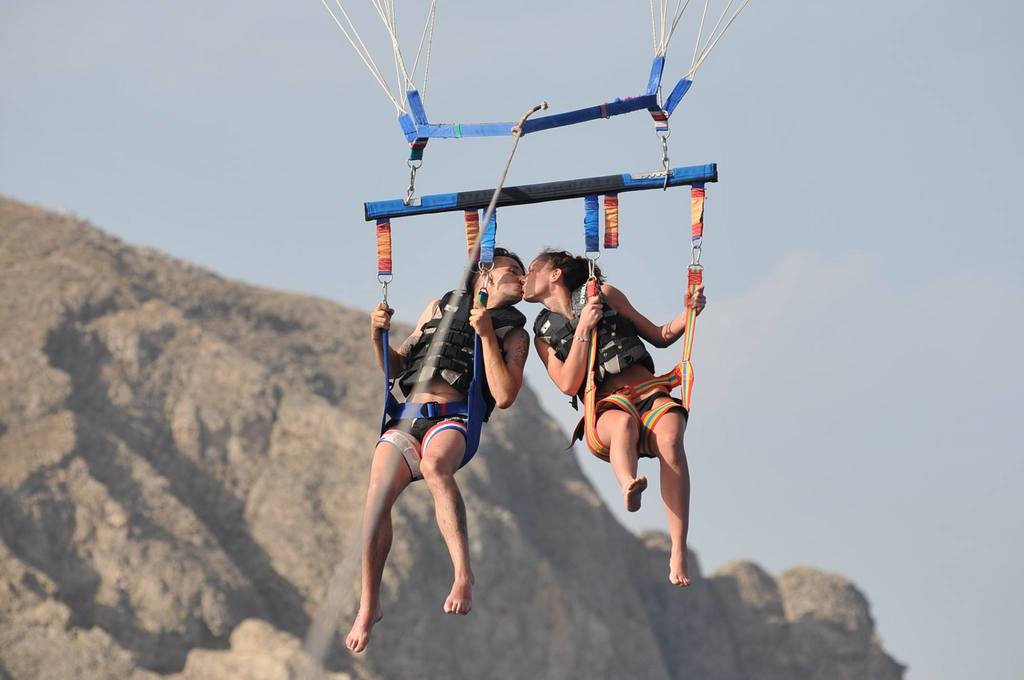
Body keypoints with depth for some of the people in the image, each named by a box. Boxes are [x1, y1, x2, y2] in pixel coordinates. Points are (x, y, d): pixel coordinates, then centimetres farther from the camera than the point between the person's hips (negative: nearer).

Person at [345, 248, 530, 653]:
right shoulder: (439, 308, 26)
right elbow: (396, 368, 29)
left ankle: (463, 576, -45)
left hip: (454, 421, -3)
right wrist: (378, 336, 10)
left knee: (435, 464, -39)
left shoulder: (514, 333, 18)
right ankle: (368, 606, -17)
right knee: (378, 491, -25)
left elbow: (504, 396, 1)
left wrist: (487, 335, -3)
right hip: (406, 420, 3)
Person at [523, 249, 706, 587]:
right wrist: (583, 328, -5)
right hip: (609, 407, 0)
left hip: (652, 392, 0)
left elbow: (659, 336, 22)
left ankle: (678, 556, -43)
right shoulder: (544, 334, 20)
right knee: (623, 423, -38)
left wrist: (688, 313, 4)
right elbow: (569, 385, 2)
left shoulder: (604, 294, 20)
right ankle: (628, 484, -72)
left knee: (670, 441, -34)